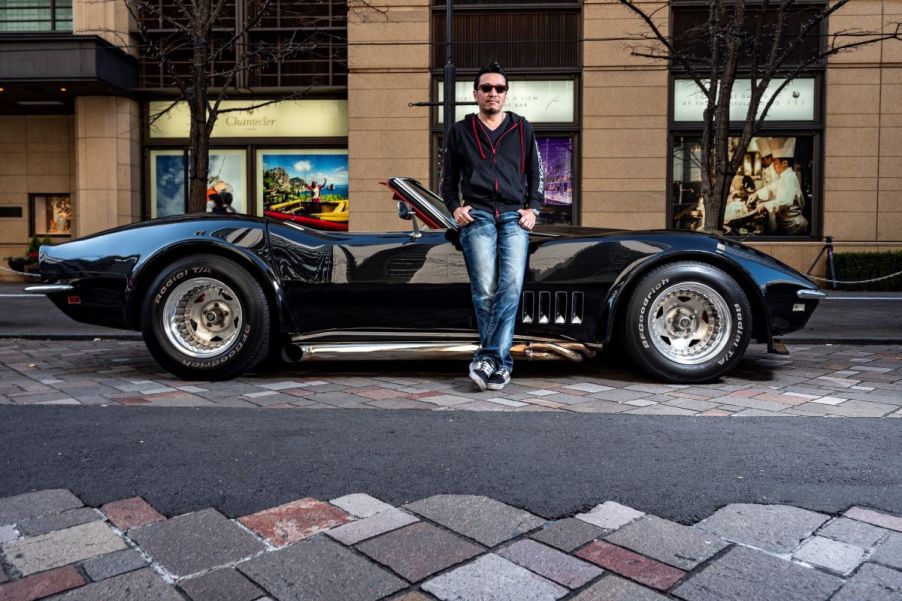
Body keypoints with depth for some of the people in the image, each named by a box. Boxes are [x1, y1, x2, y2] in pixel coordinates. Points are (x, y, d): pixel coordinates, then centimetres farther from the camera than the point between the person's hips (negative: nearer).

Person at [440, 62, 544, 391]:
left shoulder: (522, 129, 17)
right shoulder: (460, 131, 16)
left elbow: (535, 174, 20)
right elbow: (448, 178, 20)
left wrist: (532, 208, 6)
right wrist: (455, 207, 4)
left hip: (514, 217, 1)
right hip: (477, 217, -1)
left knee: (510, 287, -15)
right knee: (485, 291, -11)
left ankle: (488, 357, -11)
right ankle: (500, 362, 1)